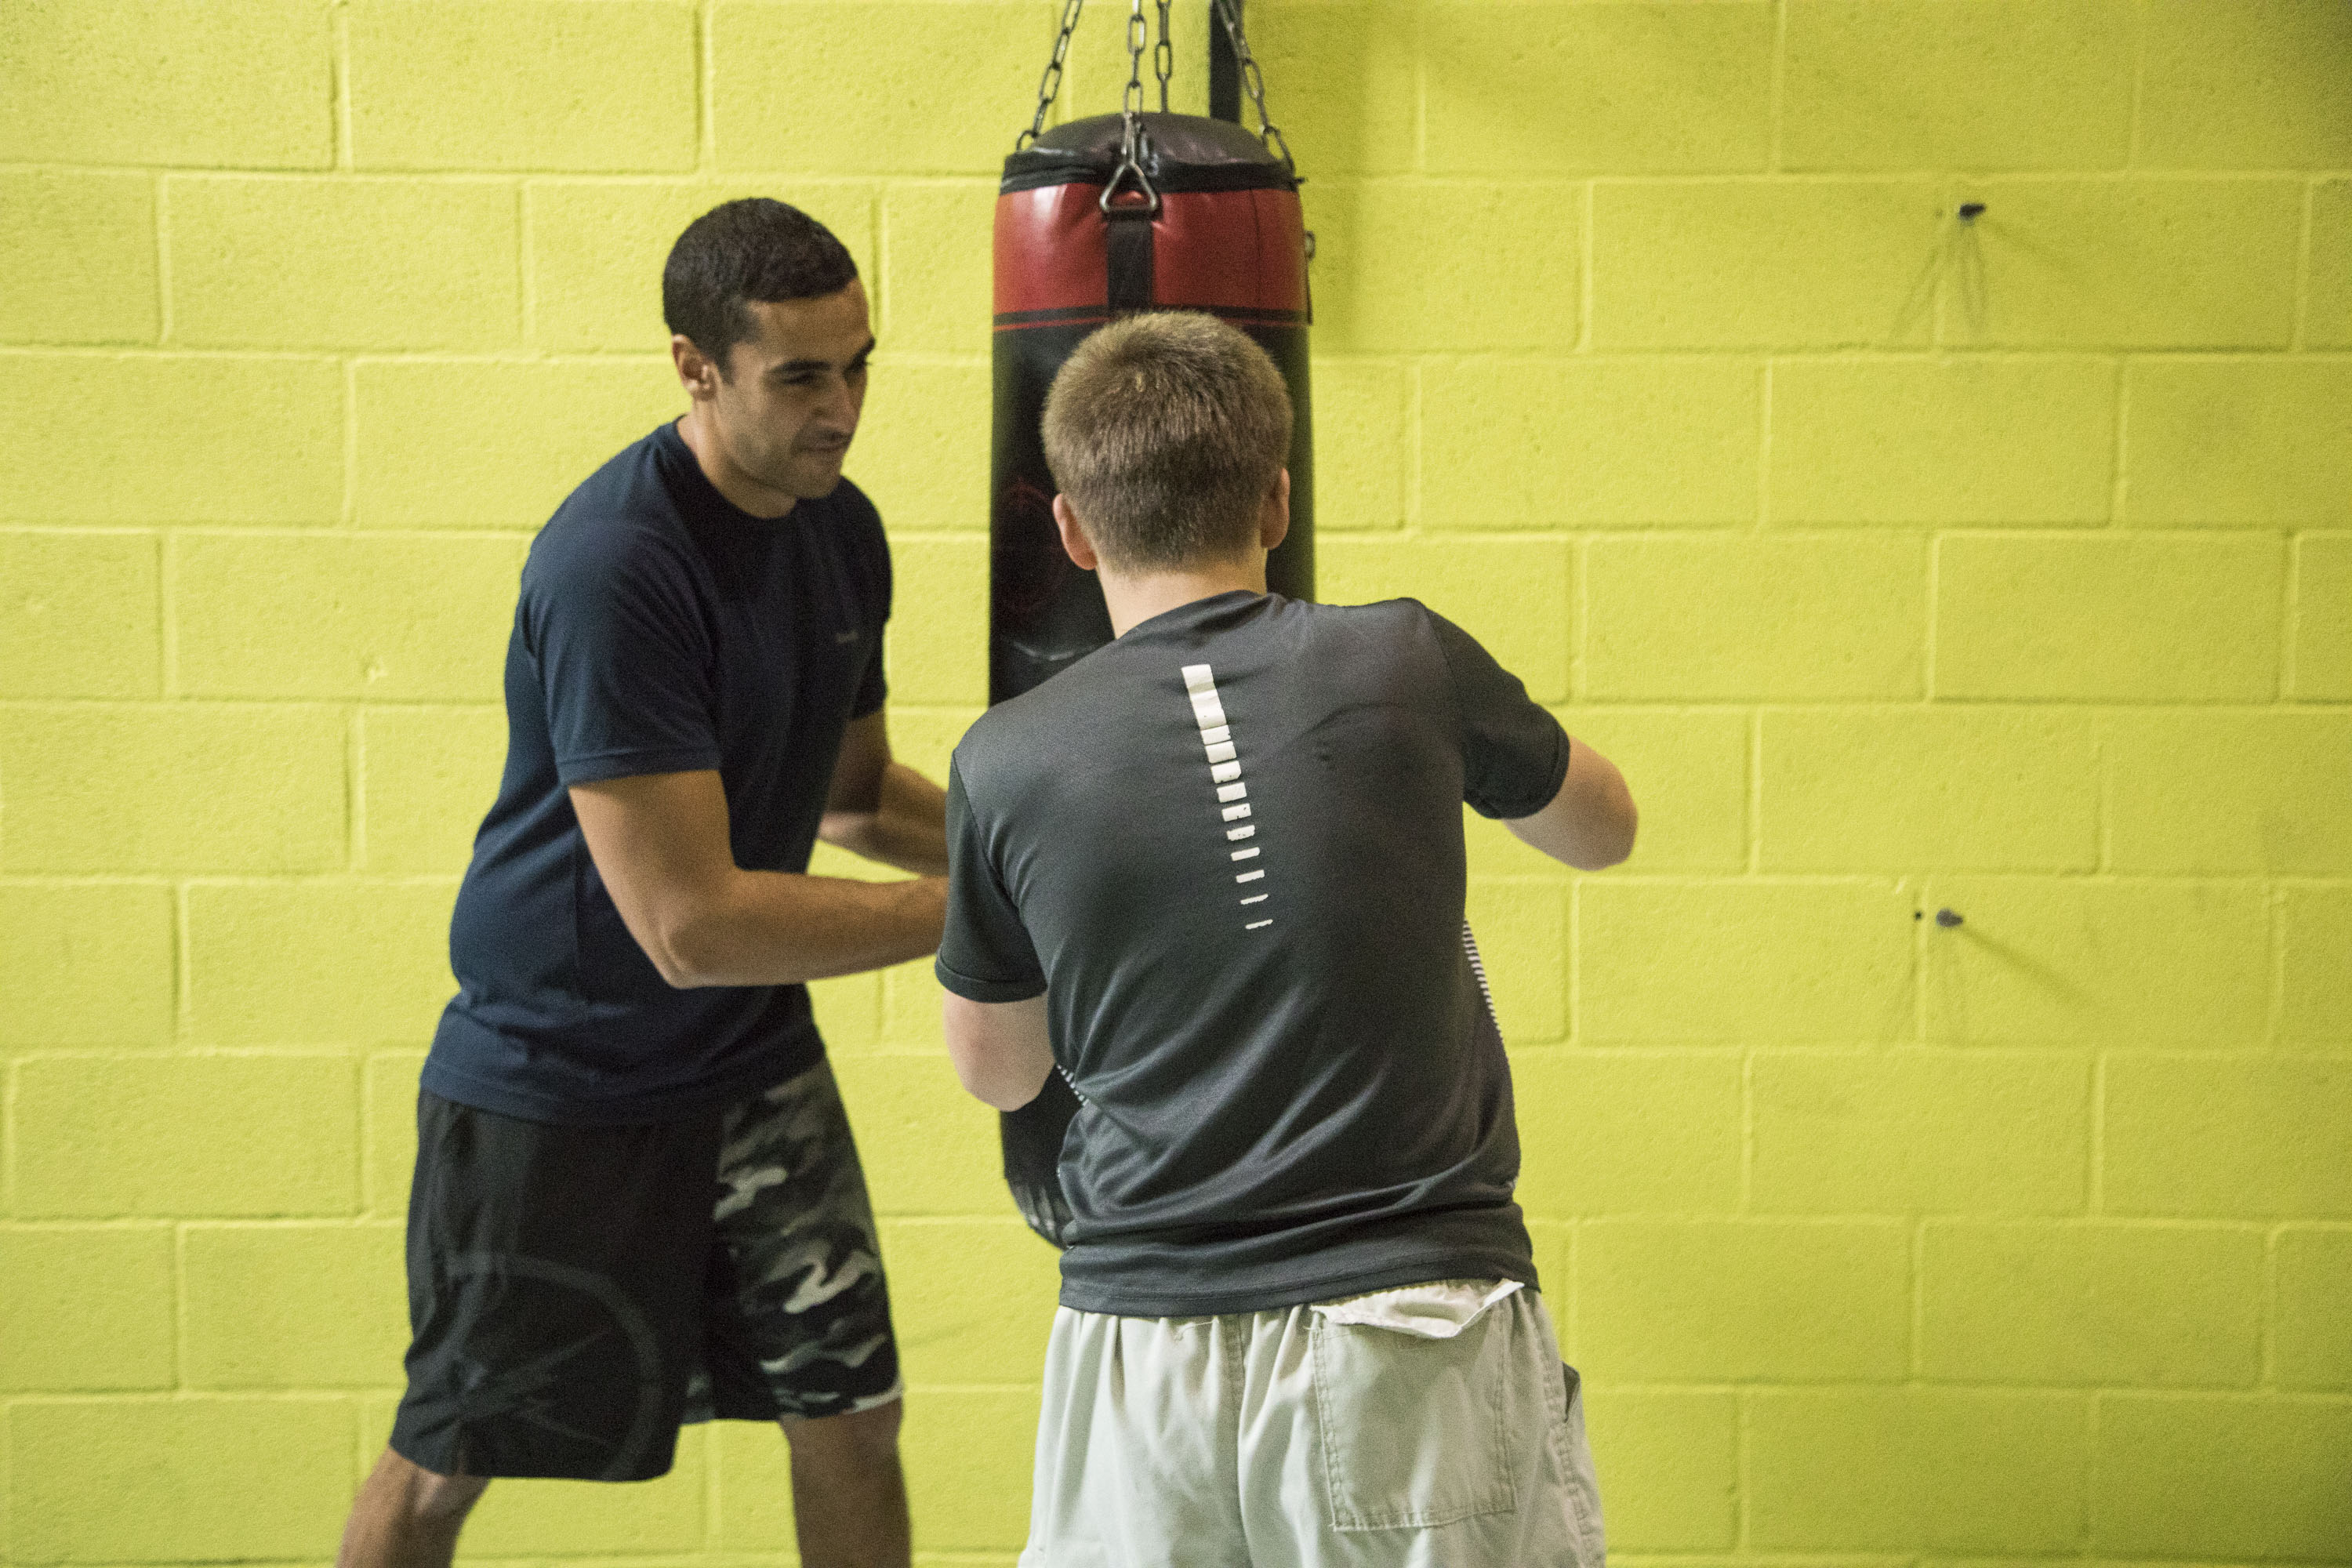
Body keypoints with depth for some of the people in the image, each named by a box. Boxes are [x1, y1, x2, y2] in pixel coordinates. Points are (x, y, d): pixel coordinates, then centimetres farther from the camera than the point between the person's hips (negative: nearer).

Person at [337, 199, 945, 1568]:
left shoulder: (844, 529, -2)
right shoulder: (612, 568, -27)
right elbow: (692, 924, -31)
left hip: (754, 1059, 6)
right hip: (556, 1079, -6)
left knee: (853, 1419, 6)